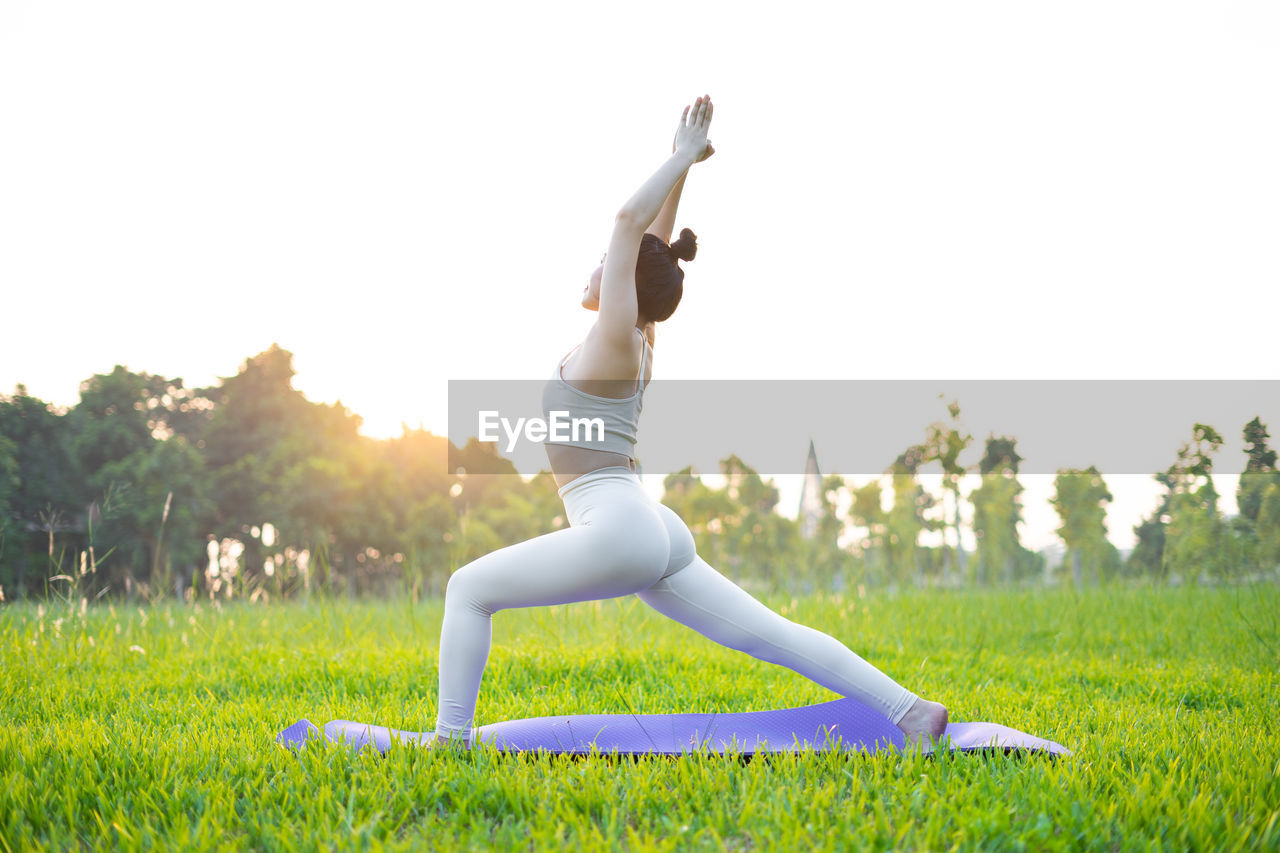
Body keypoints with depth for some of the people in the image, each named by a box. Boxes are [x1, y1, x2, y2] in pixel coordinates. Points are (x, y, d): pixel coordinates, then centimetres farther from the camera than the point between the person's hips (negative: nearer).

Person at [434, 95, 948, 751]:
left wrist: (683, 158, 0)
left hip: (616, 527, -9)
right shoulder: (639, 342, 17)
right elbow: (647, 240, 23)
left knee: (469, 588, 1)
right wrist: (683, 165, 24)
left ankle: (450, 738, -1)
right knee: (769, 635, 3)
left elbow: (630, 221, -7)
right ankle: (911, 712, -4)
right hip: (655, 536, 9)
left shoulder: (614, 339, -4)